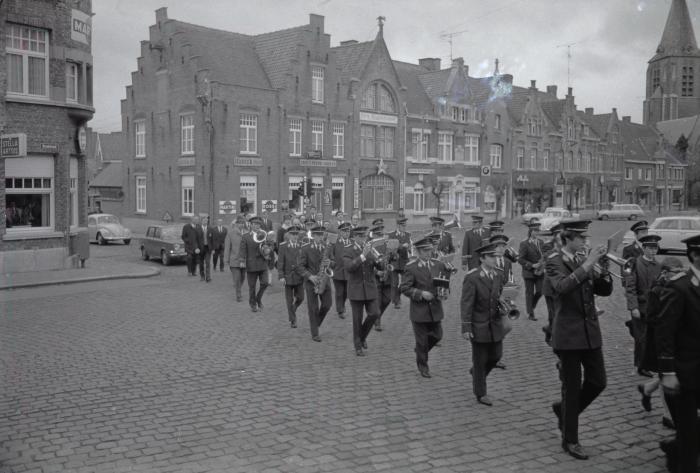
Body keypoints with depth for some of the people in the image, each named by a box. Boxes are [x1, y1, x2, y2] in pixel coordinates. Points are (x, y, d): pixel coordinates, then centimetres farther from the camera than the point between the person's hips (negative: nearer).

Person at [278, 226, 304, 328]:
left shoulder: (301, 246, 2)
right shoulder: (283, 246, -6)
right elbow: (280, 262, -8)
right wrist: (281, 276, -14)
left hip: (299, 276, 2)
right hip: (288, 277, -2)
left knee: (300, 298, 0)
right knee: (289, 300, 4)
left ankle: (293, 309, 31)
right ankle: (292, 320, 16)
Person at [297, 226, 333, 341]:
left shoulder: (327, 249, 9)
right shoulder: (305, 249, -3)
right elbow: (300, 267, -7)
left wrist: (329, 263, -11)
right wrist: (310, 276, -21)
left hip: (325, 281, 3)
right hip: (311, 282, -3)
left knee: (327, 304, -3)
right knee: (313, 308, 0)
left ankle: (317, 323, 25)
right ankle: (315, 334, 10)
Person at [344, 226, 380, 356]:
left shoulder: (370, 249, 6)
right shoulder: (348, 251, -4)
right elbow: (349, 267, -22)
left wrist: (376, 258, -27)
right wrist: (363, 256, -32)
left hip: (370, 289, 3)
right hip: (356, 290, -3)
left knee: (374, 313, -7)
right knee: (357, 319, 1)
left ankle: (363, 336, 19)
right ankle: (358, 346, 14)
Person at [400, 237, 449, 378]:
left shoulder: (438, 264, 3)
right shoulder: (411, 267, -11)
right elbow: (404, 288, -13)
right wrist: (421, 294, -23)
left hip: (435, 308, 4)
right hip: (419, 310, -4)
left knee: (437, 335, 9)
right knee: (421, 339, 5)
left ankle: (420, 350, 39)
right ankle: (422, 366, 25)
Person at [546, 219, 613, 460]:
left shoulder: (583, 261, 10)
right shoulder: (555, 261, -10)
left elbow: (605, 290, 6)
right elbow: (562, 287, -30)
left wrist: (602, 268, -11)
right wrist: (587, 264, -30)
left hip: (590, 331, 6)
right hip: (569, 333, -6)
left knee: (598, 381, 9)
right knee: (572, 387, 2)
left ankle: (564, 408, 34)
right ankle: (570, 440, 16)